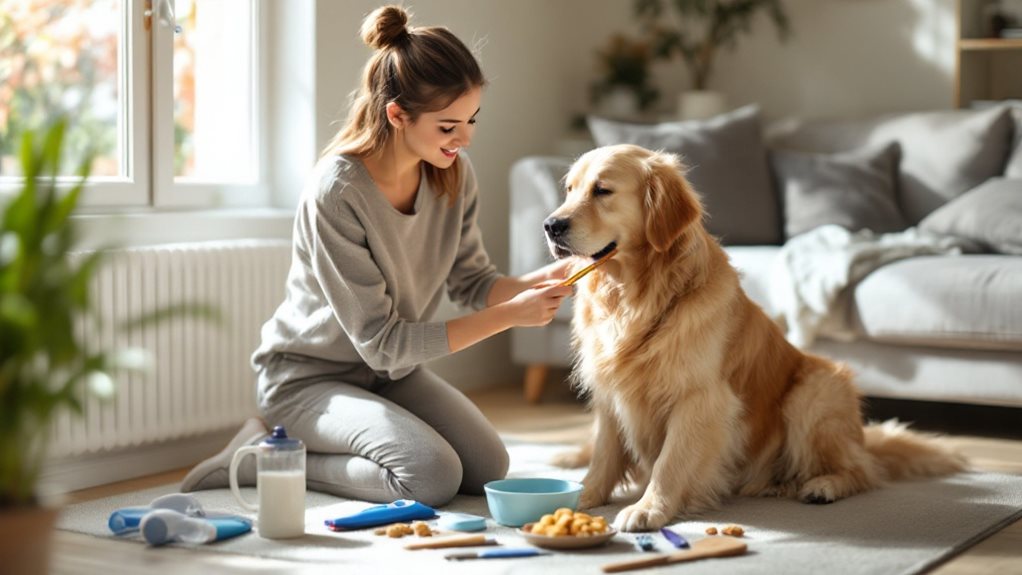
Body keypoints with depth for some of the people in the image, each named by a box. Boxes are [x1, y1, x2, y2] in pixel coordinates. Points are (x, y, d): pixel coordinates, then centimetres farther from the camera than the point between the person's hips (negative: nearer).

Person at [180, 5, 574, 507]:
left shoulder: (453, 173, -9)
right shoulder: (336, 193, -29)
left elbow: (472, 281, 1)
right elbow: (382, 342, -26)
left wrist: (538, 282, -20)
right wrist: (510, 315, -28)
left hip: (390, 371, 7)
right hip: (308, 376, -7)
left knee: (488, 468, -6)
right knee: (434, 476, -25)